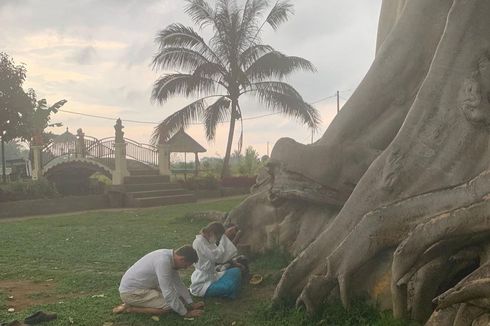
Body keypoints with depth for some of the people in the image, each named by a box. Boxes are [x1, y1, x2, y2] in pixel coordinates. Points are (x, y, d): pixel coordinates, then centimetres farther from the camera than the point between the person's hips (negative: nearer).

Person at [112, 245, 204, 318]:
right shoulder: (163, 261, -30)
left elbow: (178, 284, 10)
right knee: (169, 306, -17)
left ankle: (132, 304, 14)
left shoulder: (171, 257, -1)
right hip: (130, 292, -10)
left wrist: (191, 304, 6)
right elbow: (168, 293, -29)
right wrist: (185, 313, -20)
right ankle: (130, 308, -7)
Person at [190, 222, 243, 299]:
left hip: (211, 276, 10)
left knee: (236, 271, 0)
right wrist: (225, 236, -25)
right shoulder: (199, 242, -20)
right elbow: (216, 256, -29)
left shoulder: (209, 242, 10)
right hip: (201, 284, -10)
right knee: (230, 286, -28)